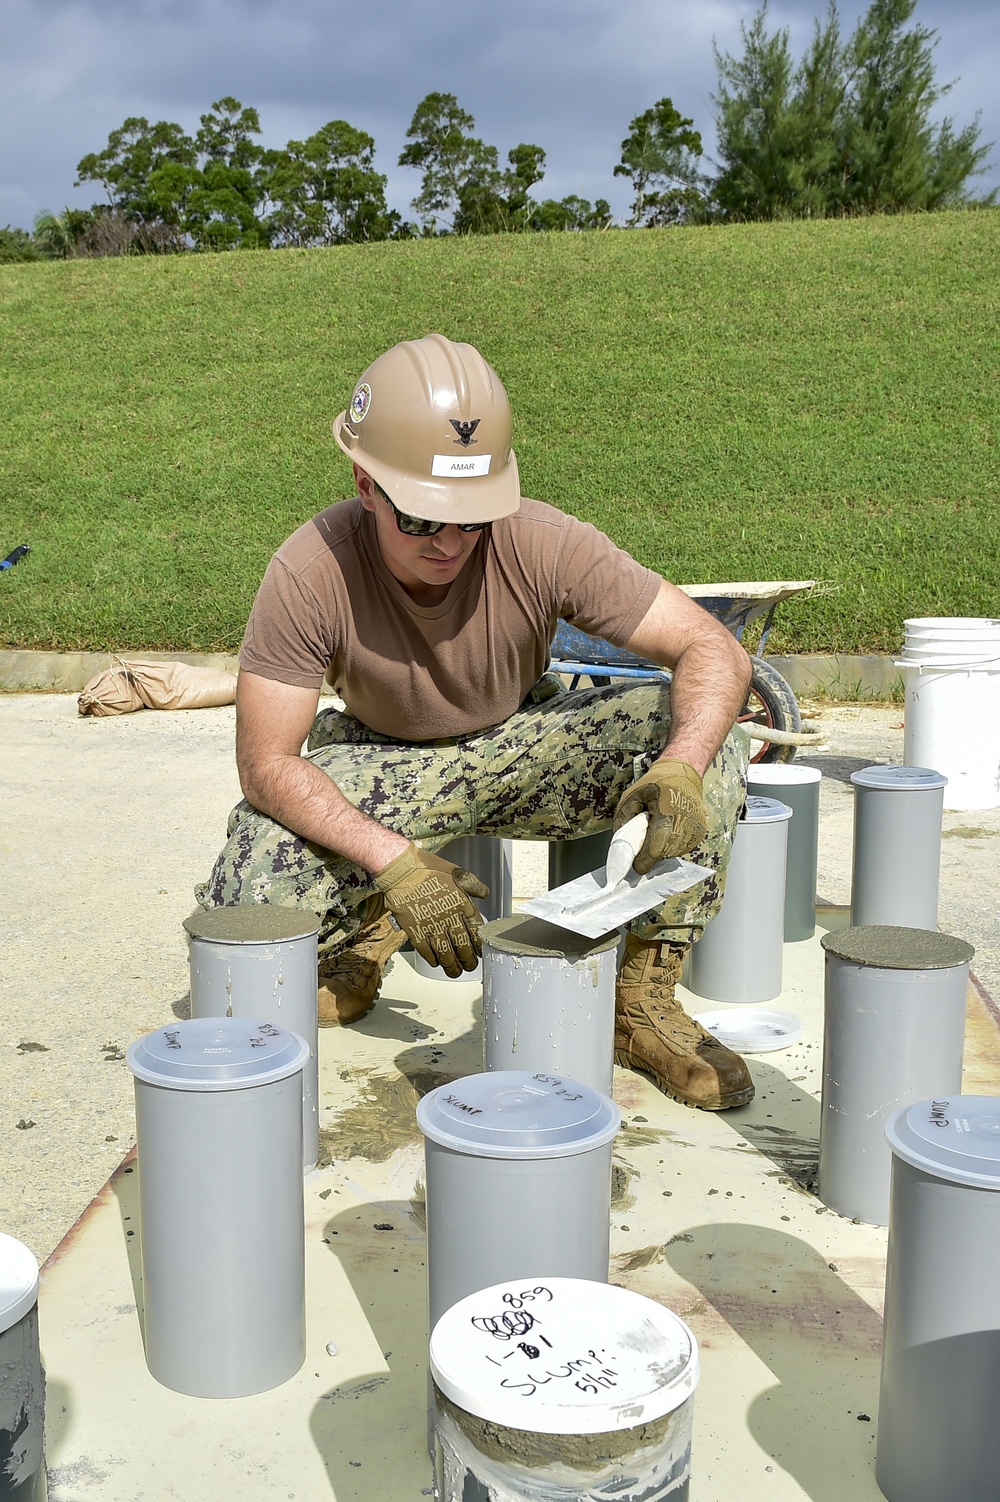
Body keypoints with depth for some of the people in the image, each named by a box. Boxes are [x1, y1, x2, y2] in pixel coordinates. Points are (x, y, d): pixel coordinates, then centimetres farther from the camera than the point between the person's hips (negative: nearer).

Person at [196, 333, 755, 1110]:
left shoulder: (545, 545, -27)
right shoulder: (311, 573, -28)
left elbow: (718, 651, -25)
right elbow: (267, 763, -24)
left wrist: (682, 768, -45)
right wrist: (394, 861, -37)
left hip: (522, 747, 1)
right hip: (379, 764, -1)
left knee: (711, 742, -25)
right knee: (247, 912, -26)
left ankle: (644, 998, -11)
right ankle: (368, 928, 11)